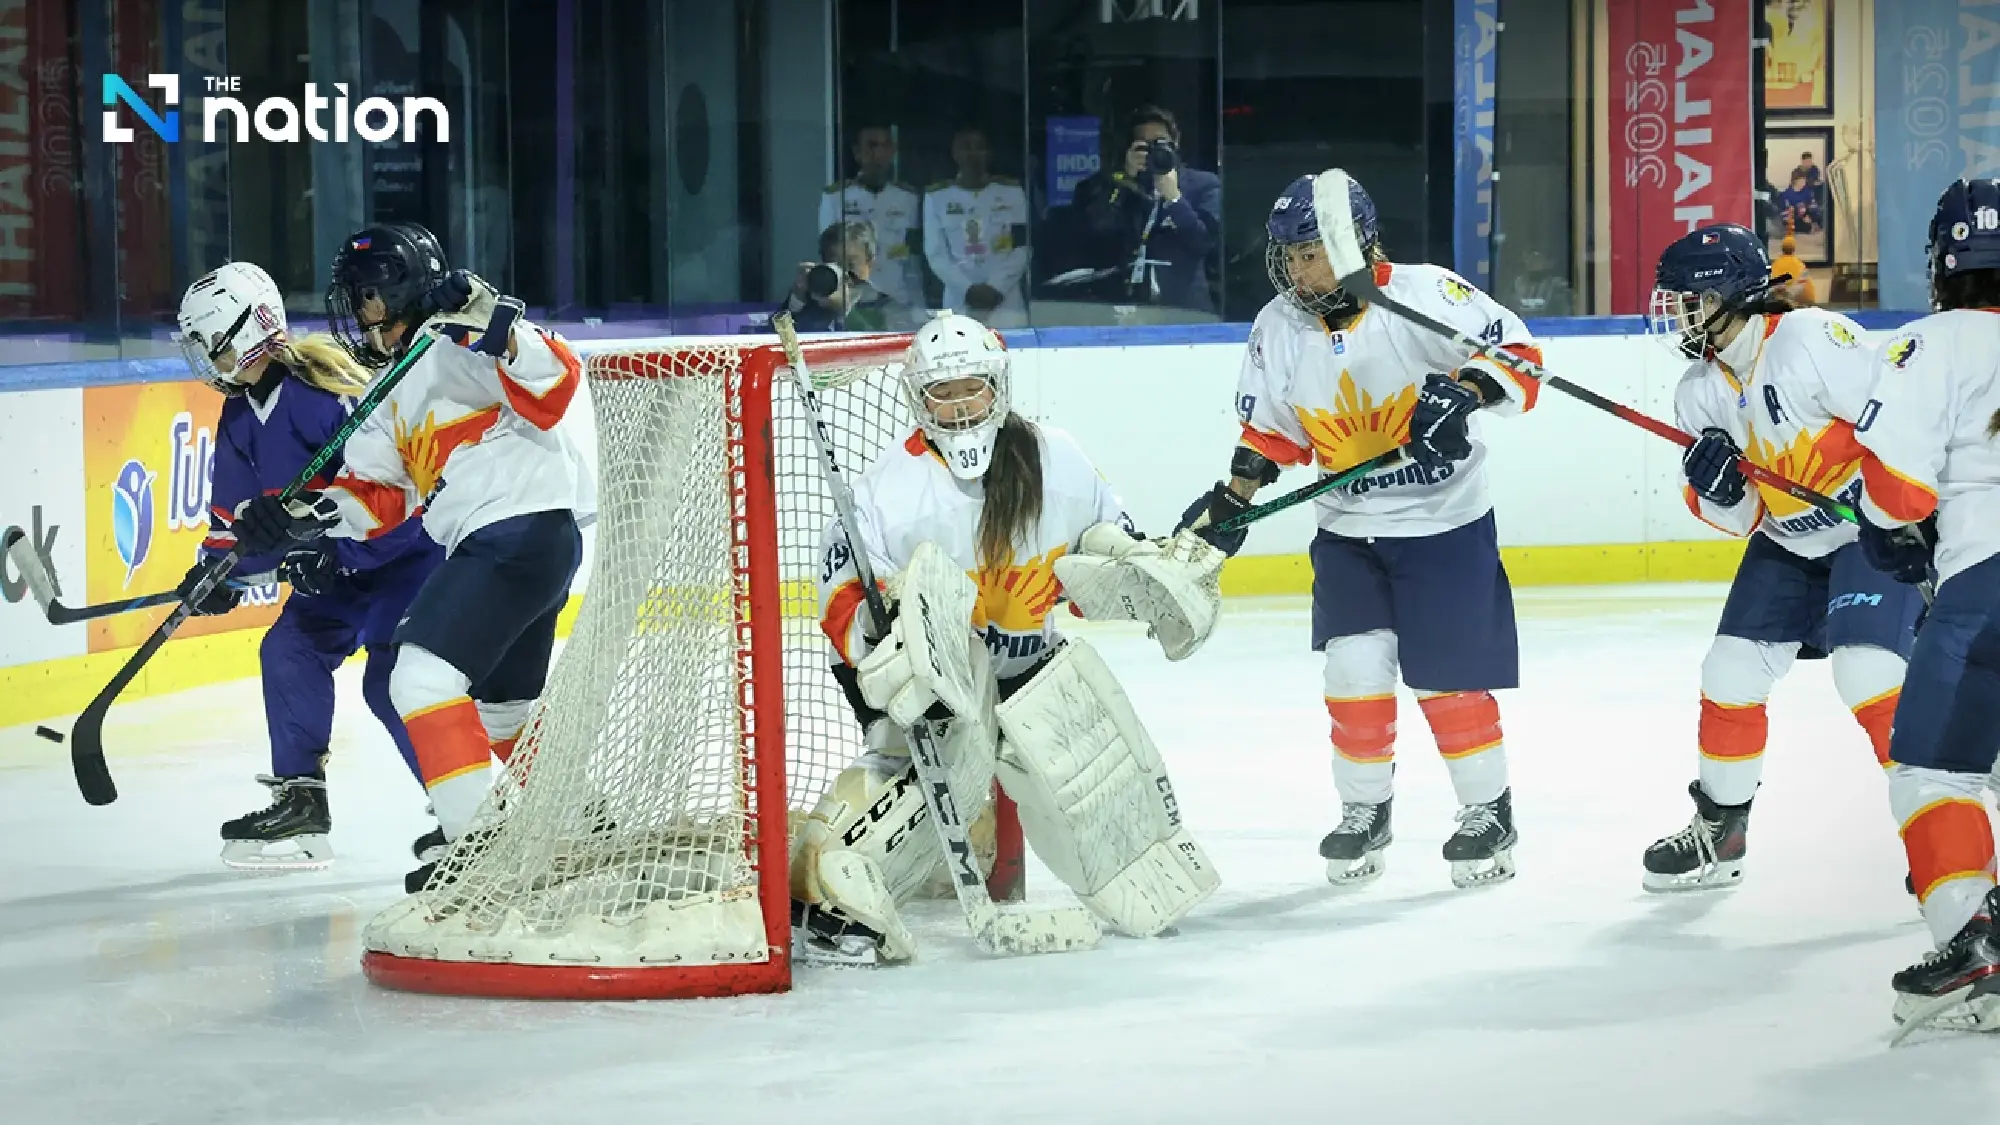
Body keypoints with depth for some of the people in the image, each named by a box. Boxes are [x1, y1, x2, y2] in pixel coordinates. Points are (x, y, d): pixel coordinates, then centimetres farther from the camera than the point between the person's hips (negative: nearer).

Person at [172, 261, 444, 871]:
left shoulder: (322, 382, -25)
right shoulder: (241, 414, 5)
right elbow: (238, 504, 15)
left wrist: (338, 553, -28)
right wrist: (218, 567, 0)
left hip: (406, 540, -10)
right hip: (335, 556, 10)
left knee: (390, 678, -18)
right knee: (289, 651, 5)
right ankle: (299, 801, 14)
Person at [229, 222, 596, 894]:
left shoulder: (456, 342, -7)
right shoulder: (391, 398, 21)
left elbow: (553, 387, -20)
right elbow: (377, 501, 14)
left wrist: (491, 325, -33)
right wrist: (300, 515, -1)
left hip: (524, 527, -11)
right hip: (497, 542, 11)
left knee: (423, 677, -18)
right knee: (501, 706, 24)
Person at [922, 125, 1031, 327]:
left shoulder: (1011, 192, 8)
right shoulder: (936, 196, 7)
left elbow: (1022, 247, 4)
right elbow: (935, 253, 3)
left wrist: (996, 287, -9)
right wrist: (967, 288, -10)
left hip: (1006, 302, 0)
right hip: (959, 304, 0)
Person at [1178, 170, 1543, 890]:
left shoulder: (1423, 294, -17)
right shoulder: (1280, 327, -1)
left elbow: (1514, 348, -16)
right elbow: (1270, 428, 10)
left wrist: (1464, 391, -32)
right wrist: (1228, 504, 3)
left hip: (1444, 522, -4)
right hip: (1348, 528, 4)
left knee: (1447, 680, -2)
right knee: (1354, 669, -4)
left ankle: (1489, 811, 17)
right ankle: (1364, 809, 16)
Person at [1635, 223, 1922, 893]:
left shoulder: (1813, 342, -24)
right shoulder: (1702, 391, 1)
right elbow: (1740, 518, 3)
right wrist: (1717, 491, -18)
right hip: (1790, 541, 8)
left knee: (1867, 672, -23)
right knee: (1731, 672, 3)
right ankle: (1718, 831, 20)